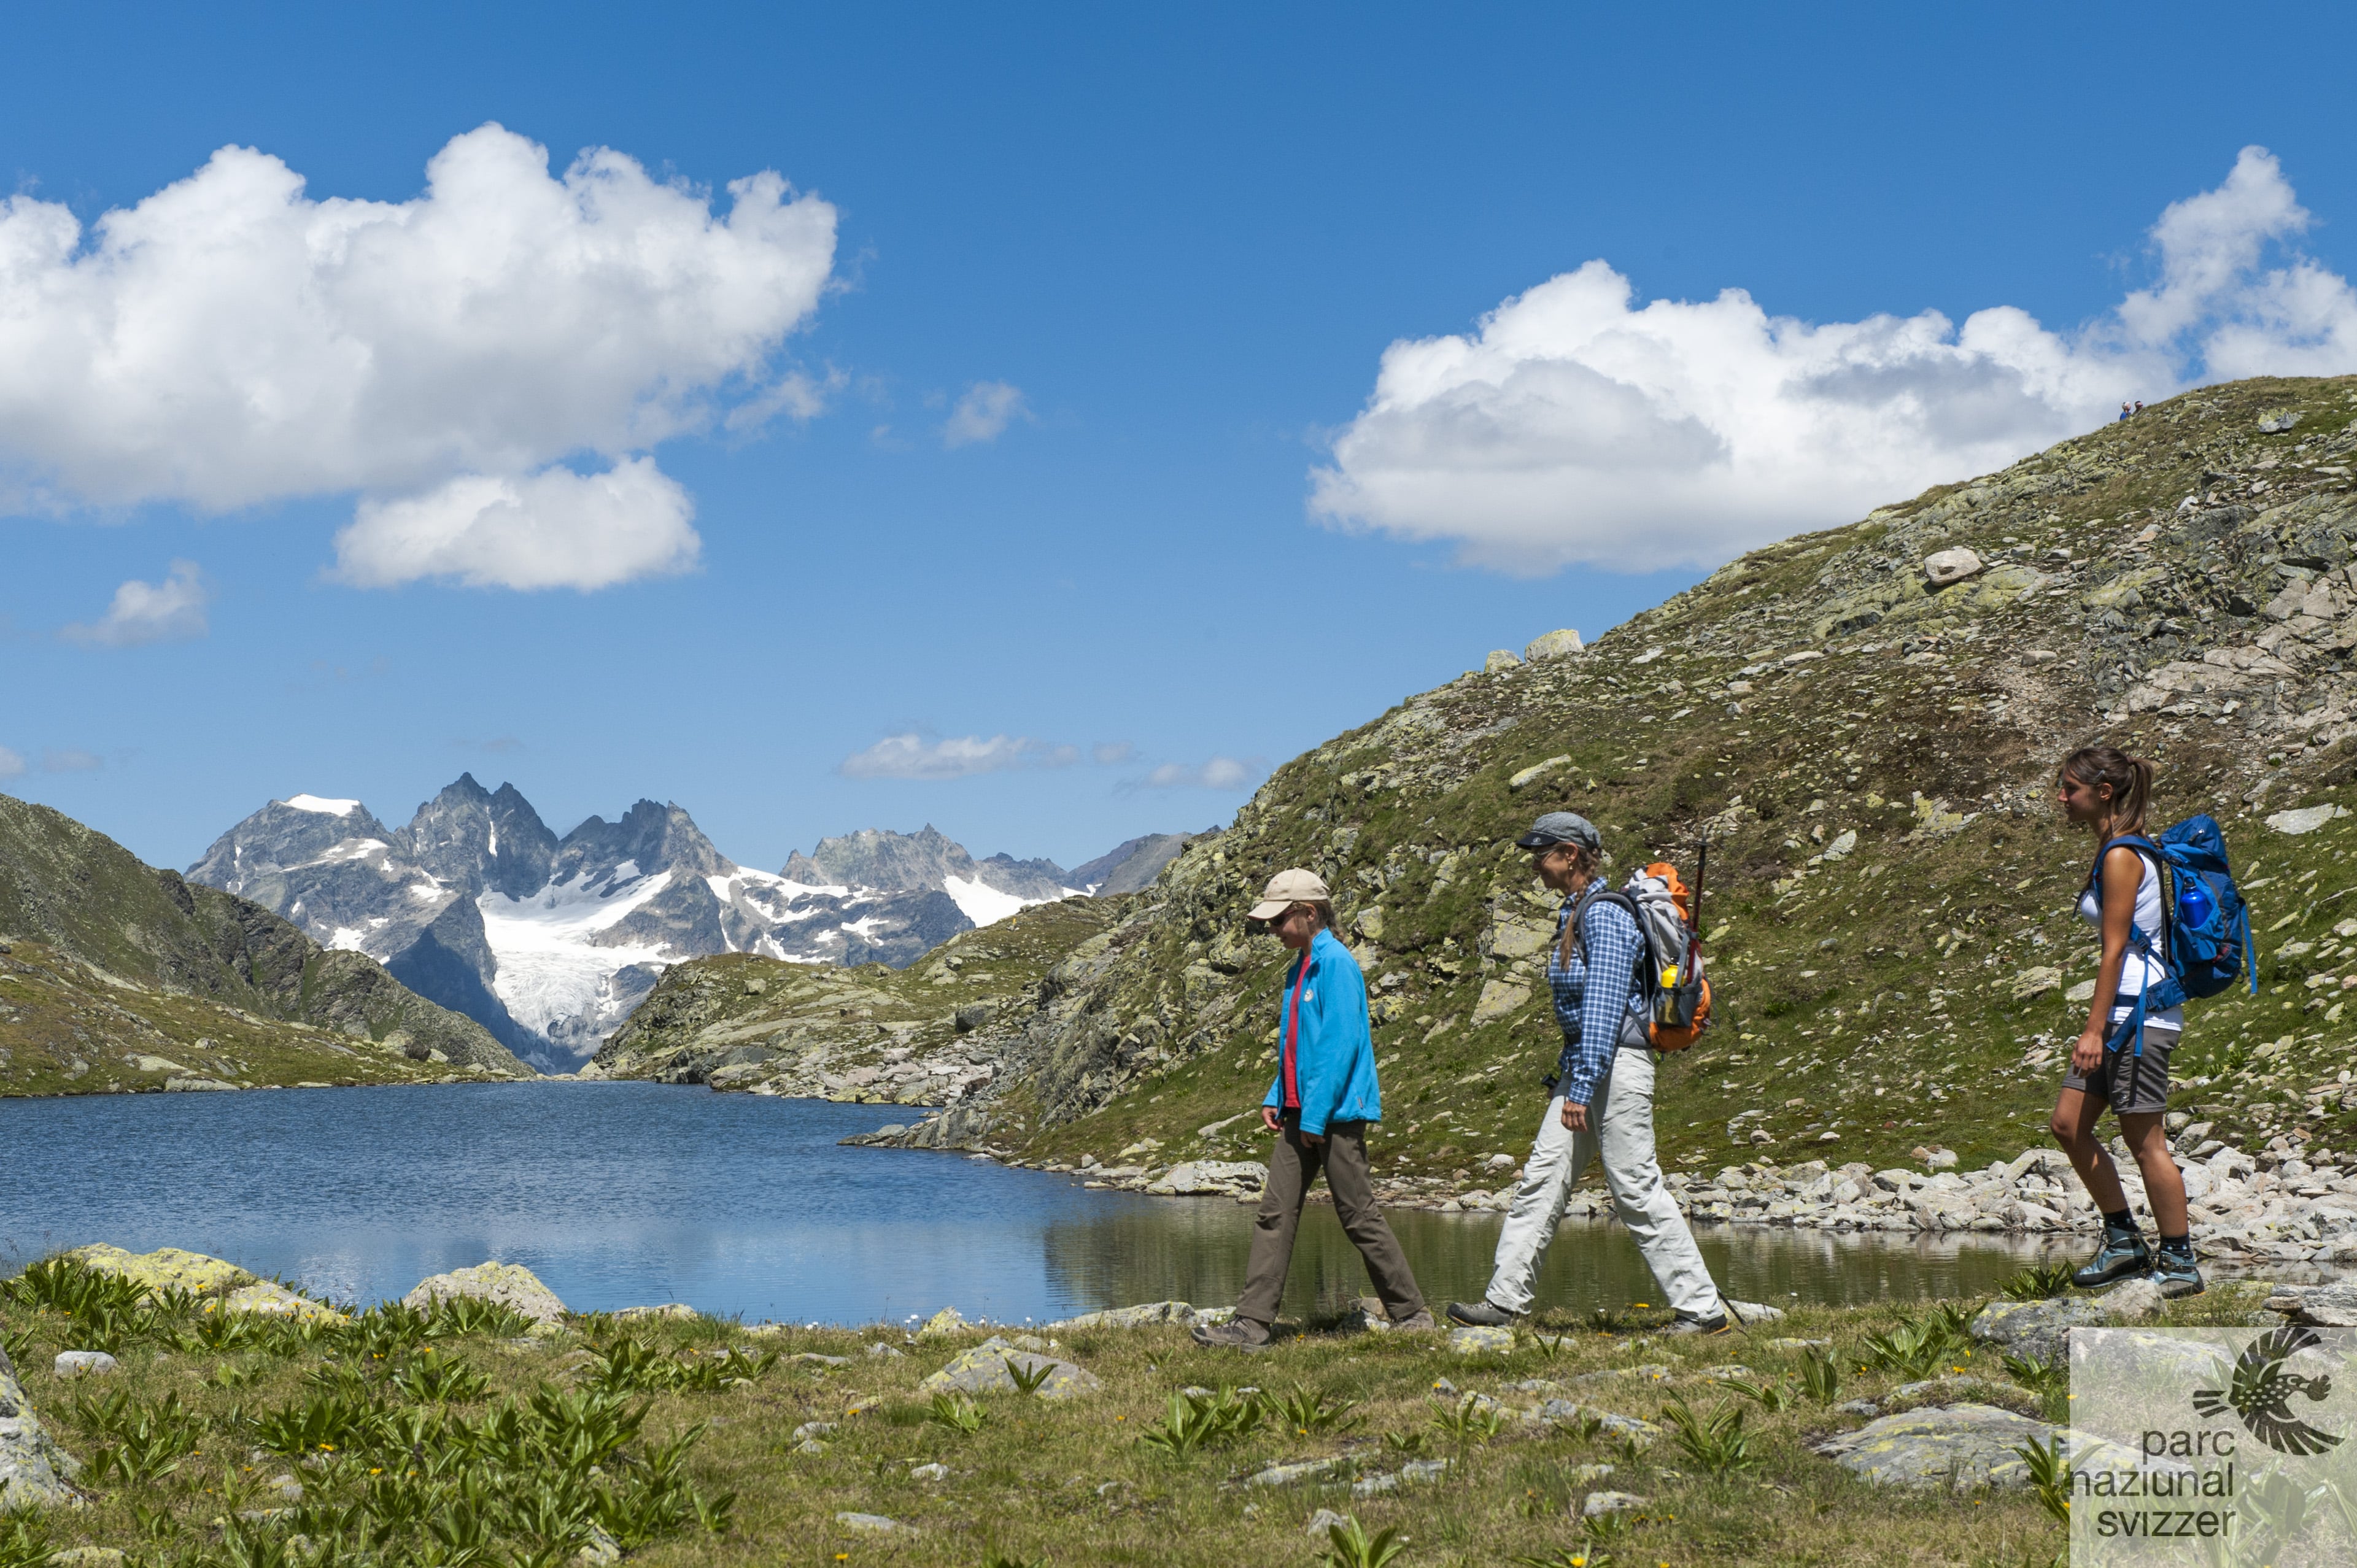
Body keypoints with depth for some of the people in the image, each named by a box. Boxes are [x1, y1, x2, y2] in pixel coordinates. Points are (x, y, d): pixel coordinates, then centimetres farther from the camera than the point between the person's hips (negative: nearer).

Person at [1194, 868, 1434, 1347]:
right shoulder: (1300, 969, 15)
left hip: (1336, 1111, -9)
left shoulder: (1335, 963, -13)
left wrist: (1315, 1114, -19)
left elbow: (1341, 1044, -18)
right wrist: (1276, 1098, 12)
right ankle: (1252, 1323, 1)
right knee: (1275, 1213, 3)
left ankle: (1412, 1315, 10)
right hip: (1301, 1112, 9)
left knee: (1359, 1216, -2)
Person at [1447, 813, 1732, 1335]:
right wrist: (1569, 1076, 23)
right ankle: (1504, 1301, 9)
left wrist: (1581, 1089, -22)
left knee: (1637, 1190, -6)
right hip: (1583, 1061, 10)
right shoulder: (1574, 914, 15)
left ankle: (1702, 1309, 1)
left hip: (1617, 1063, -10)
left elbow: (1604, 1008, -20)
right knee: (1541, 1179, 6)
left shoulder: (1604, 915, -15)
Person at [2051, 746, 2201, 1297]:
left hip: (2141, 1013, -10)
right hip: (2124, 1013, 10)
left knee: (2144, 1141, -3)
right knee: (2068, 1124, 9)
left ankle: (2179, 1263, 6)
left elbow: (2115, 950, -18)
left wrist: (2094, 1029, -19)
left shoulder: (2122, 858, -14)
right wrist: (2099, 1027, 21)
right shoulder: (2113, 852, 15)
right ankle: (2124, 1240, 17)